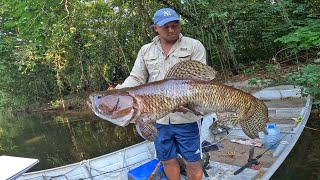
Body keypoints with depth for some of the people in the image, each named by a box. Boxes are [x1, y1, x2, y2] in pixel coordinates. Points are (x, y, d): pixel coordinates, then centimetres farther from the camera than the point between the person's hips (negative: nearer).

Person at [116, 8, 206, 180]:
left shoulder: (194, 46, -3)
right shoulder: (145, 51, 8)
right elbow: (136, 79, 6)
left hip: (186, 117, -3)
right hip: (158, 118, 4)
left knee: (193, 162, 10)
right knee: (167, 159, 19)